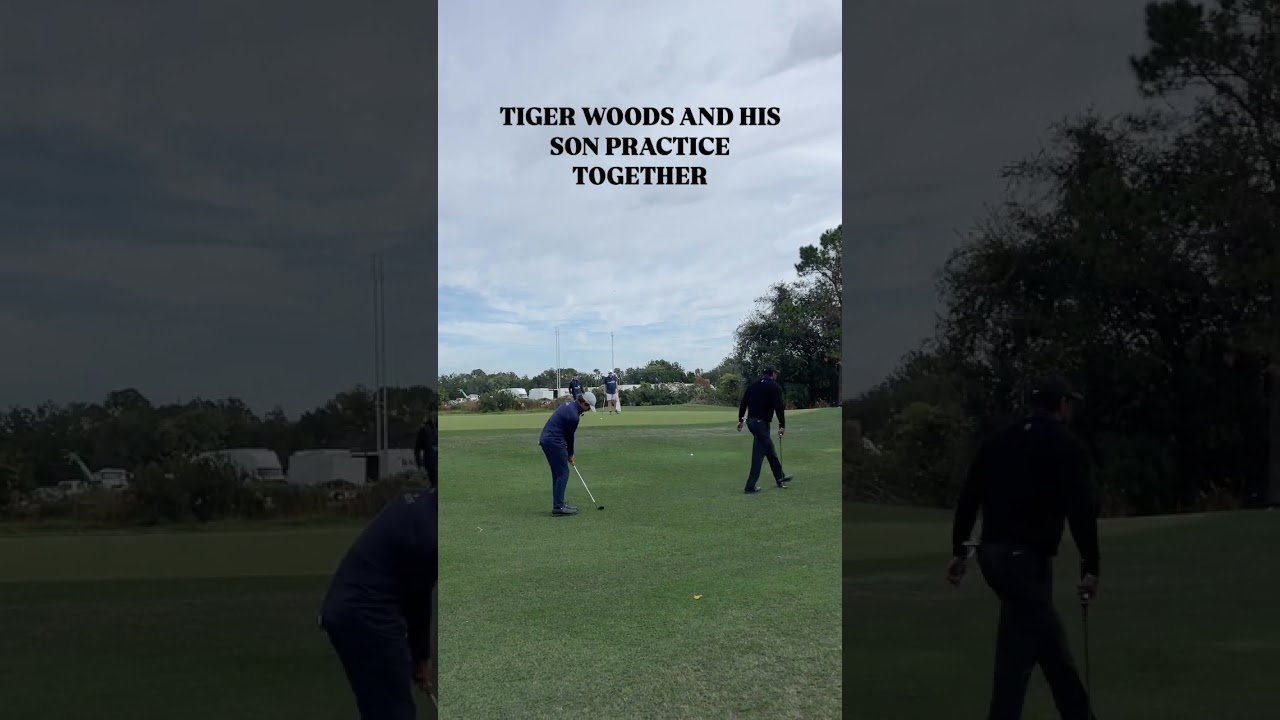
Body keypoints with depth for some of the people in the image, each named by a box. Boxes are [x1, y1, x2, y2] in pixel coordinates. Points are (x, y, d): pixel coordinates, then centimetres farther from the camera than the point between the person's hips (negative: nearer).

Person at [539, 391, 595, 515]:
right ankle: (558, 507, -6)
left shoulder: (570, 404, 11)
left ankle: (558, 503, 18)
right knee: (563, 473, -5)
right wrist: (571, 454, 10)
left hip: (546, 439, 10)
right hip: (554, 442, -10)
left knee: (558, 473, 14)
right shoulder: (573, 415, -19)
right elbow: (569, 436, -6)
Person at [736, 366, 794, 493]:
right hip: (762, 422, -8)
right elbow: (779, 407, -12)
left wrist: (741, 420, 18)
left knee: (769, 449, 20)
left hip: (751, 420, 8)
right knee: (759, 453, -4)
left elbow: (743, 403, 13)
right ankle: (750, 486, -6)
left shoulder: (752, 385, 13)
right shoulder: (775, 387, -5)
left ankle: (780, 478, 30)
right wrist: (782, 425, -10)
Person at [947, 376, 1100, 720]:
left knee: (1052, 644, 20)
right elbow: (1081, 509, -12)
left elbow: (969, 496, 13)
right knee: (1018, 652, -4)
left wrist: (959, 550, 17)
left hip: (992, 551, 8)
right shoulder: (1066, 445, -4)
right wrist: (1090, 568, -9)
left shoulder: (1000, 440, 15)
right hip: (1026, 557, -8)